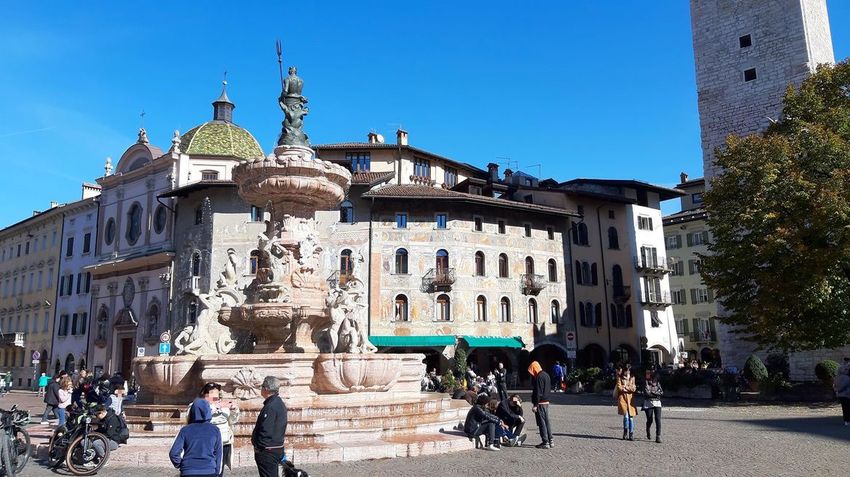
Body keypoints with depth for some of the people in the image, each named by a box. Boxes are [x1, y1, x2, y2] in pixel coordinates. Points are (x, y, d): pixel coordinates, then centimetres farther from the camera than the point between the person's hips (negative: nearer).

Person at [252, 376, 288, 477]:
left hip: (267, 451, -10)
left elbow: (265, 431, -24)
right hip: (278, 449, 10)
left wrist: (258, 445, -13)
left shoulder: (270, 407, -22)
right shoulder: (279, 403, 10)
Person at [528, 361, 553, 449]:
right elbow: (549, 388, 18)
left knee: (542, 423, -3)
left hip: (540, 403, -9)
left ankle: (545, 442, 0)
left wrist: (535, 405, -19)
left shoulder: (539, 377, -18)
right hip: (546, 402, 10)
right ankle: (550, 441, 19)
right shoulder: (546, 375, 12)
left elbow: (538, 392, -21)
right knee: (546, 422, 14)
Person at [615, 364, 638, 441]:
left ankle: (631, 434, 10)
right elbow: (619, 388, -4)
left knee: (631, 417, 0)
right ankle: (625, 431, 5)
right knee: (626, 415, -16)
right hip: (622, 398, -3)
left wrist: (625, 387, -6)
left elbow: (633, 389, 3)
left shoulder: (632, 378, 12)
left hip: (630, 398, 3)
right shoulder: (620, 377, 5)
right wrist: (629, 388, -2)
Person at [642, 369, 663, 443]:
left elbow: (661, 392, -1)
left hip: (657, 403, 2)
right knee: (649, 420, 4)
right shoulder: (645, 382, -1)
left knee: (658, 420, -10)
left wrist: (652, 392, -10)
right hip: (648, 403, -2)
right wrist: (656, 394, -6)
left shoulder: (657, 382, 8)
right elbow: (646, 393, -10)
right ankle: (648, 434, 32)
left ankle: (658, 437, -7)